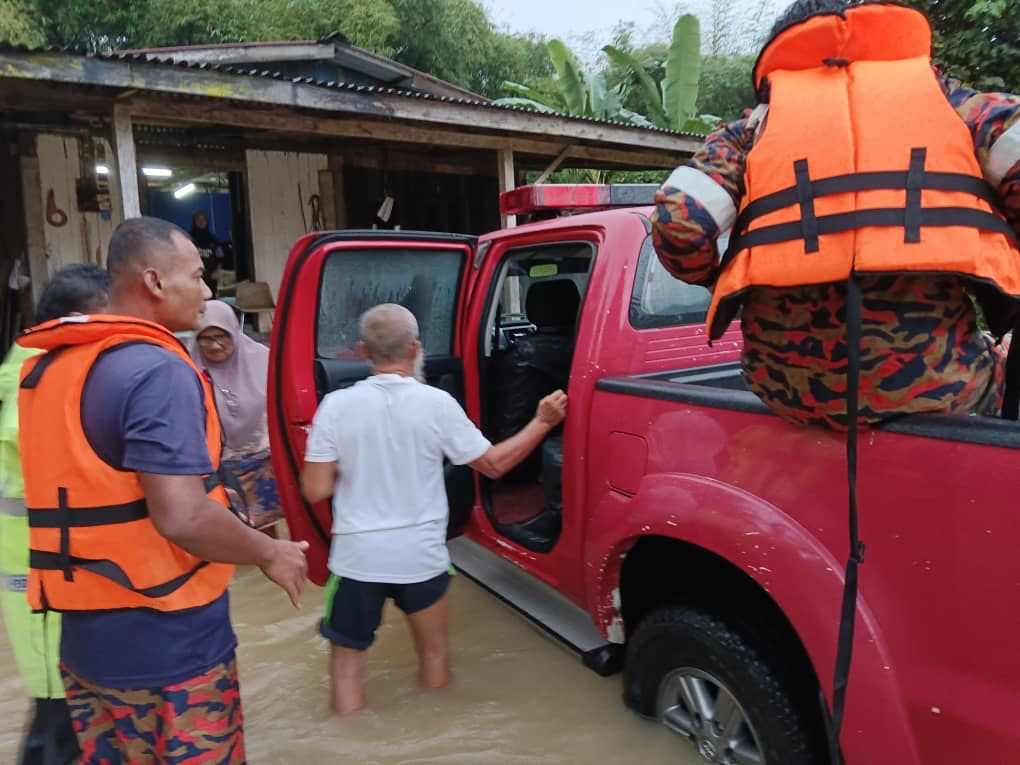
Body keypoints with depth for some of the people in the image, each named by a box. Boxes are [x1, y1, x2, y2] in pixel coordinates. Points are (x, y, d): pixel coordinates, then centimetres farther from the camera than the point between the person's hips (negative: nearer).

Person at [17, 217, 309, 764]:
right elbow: (182, 518, -28)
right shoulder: (158, 370, -21)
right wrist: (270, 553, -12)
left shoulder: (48, 368, 6)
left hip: (84, 638, 8)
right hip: (167, 644, -7)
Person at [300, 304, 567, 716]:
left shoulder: (336, 405, -10)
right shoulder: (437, 403, -10)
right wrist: (543, 422, 7)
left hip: (357, 557, 0)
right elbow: (494, 464, -2)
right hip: (421, 556, 1)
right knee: (434, 652, 24)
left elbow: (316, 490, -9)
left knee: (348, 658, 19)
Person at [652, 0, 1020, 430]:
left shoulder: (759, 120, 15)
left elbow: (678, 221, -1)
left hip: (789, 382, 1)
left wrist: (712, 278, 20)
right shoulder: (935, 89, 16)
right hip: (933, 377, 0)